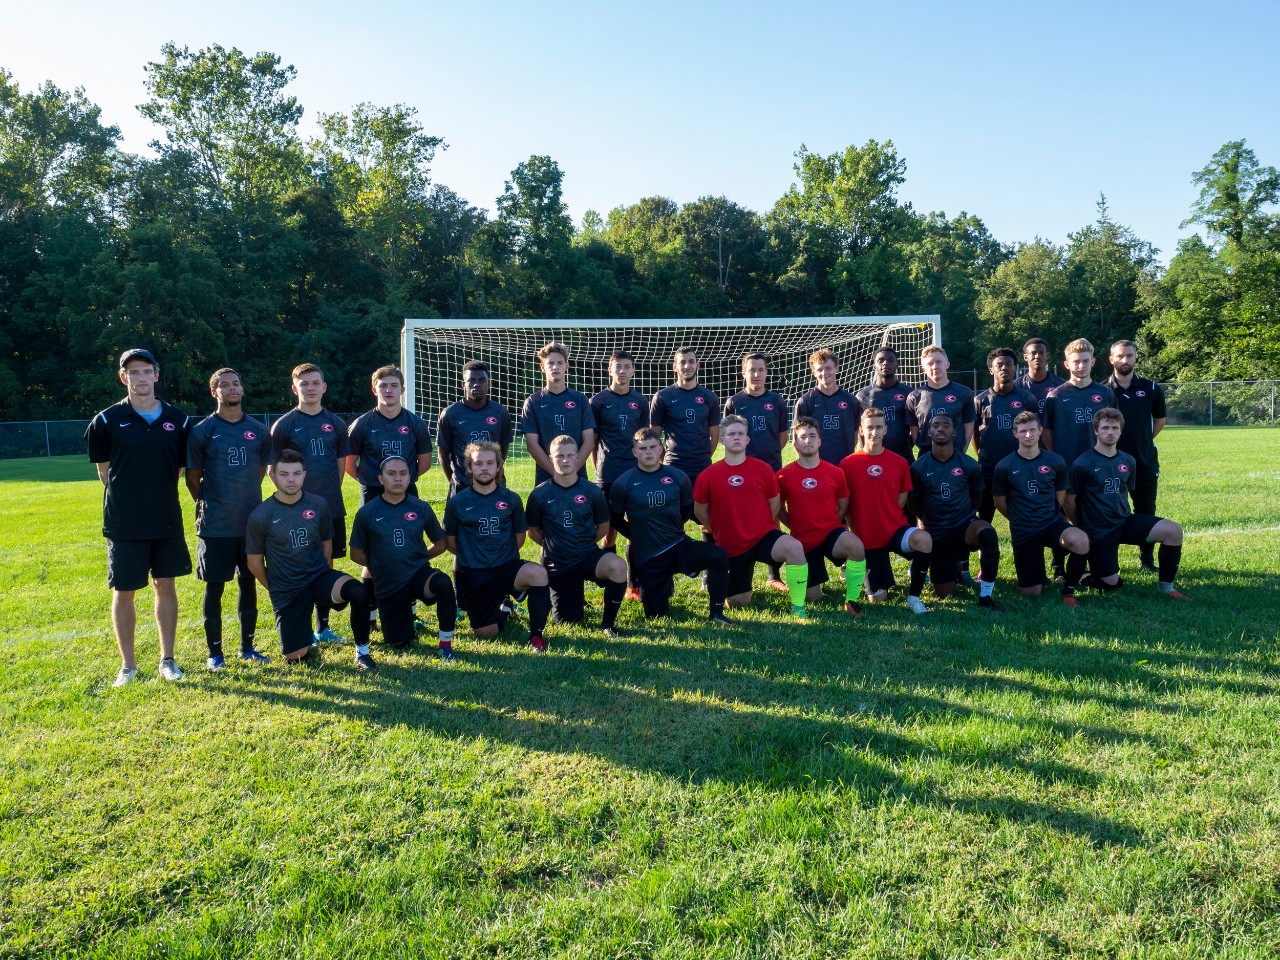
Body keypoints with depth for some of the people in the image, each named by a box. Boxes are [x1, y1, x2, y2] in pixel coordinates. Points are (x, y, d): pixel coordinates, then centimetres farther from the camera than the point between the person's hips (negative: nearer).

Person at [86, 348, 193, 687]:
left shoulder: (177, 419, 2)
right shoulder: (107, 421, -5)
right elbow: (104, 471, 4)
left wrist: (160, 499, 9)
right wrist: (128, 500, 6)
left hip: (167, 521, 2)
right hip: (124, 525, -2)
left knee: (166, 586, 9)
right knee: (124, 592, 5)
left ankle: (167, 659, 21)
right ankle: (127, 665, 18)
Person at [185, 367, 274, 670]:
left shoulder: (258, 430, 5)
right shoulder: (202, 431, -4)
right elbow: (192, 477, 2)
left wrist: (249, 500, 12)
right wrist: (208, 506, 4)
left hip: (251, 522, 3)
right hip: (215, 526, -3)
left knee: (248, 582, 11)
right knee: (214, 587, 2)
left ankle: (247, 646, 22)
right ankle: (214, 651, 15)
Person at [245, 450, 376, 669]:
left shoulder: (318, 505, -5)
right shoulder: (260, 515, -12)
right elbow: (254, 562, 0)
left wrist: (325, 578, 13)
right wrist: (276, 590, 8)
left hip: (319, 575, 1)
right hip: (286, 589, -1)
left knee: (359, 592, -30)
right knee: (296, 657, -4)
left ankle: (362, 652, -10)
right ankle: (306, 635, 34)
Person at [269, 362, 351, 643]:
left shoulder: (336, 424, 7)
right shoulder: (284, 425, -3)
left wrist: (330, 493, 7)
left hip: (332, 508, 3)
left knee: (327, 564, 9)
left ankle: (323, 627, 20)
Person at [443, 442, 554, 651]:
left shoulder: (511, 499, 0)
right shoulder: (457, 502, -2)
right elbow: (450, 543, 8)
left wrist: (503, 554, 7)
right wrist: (471, 555, 7)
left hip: (507, 567, 0)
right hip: (473, 575, 1)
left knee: (538, 573, -33)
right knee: (486, 633, 1)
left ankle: (536, 635, -16)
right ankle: (501, 607, 37)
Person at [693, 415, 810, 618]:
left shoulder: (763, 469, -5)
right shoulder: (709, 475, -6)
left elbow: (775, 502, 8)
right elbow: (699, 510, 6)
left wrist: (762, 526, 6)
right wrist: (720, 530, 9)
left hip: (764, 537, 0)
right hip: (730, 546, 1)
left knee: (795, 547, -34)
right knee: (739, 604, 7)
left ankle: (798, 607, -19)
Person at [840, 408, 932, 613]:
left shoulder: (899, 462, 0)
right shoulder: (848, 464, -5)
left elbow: (902, 498, 10)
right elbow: (844, 505, 2)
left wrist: (889, 518, 2)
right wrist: (855, 534, 1)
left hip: (896, 529, 1)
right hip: (867, 537, -1)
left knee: (924, 540, -35)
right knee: (877, 599, 2)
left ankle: (913, 597, -13)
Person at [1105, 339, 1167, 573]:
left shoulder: (1151, 389, 2)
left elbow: (1159, 420, 15)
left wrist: (1143, 441, 10)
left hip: (1146, 463, 2)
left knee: (1146, 513, 8)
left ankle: (1148, 560, 19)